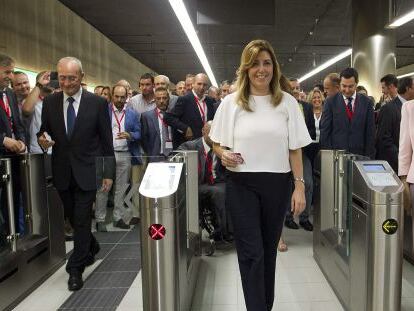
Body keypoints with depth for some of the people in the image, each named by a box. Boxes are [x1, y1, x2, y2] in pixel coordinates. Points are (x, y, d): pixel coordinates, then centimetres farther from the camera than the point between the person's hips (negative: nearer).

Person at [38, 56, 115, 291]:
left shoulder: (98, 102, -6)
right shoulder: (49, 102, 3)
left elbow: (106, 140, -4)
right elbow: (44, 131, 11)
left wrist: (109, 173, -5)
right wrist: (43, 139, -14)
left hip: (87, 172, -4)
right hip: (62, 173, 4)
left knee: (82, 220, -1)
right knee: (74, 218, 16)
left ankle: (76, 268, 13)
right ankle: (91, 247, 42)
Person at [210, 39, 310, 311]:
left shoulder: (287, 102, 3)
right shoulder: (231, 102, 1)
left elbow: (295, 149, 4)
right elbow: (217, 143, 8)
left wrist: (300, 186, -2)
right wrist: (223, 154, -14)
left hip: (277, 184, 2)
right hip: (241, 184, -1)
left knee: (269, 249, 15)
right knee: (251, 253, -1)